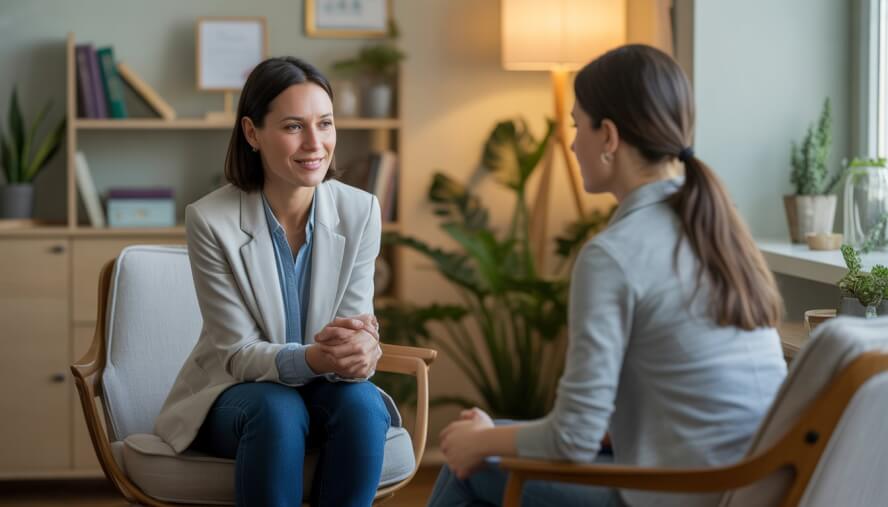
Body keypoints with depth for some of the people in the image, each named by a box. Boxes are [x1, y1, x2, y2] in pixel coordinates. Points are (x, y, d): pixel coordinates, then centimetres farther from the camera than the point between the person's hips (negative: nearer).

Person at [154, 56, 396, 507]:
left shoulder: (360, 211, -9)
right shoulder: (210, 220, -18)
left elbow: (356, 329, -10)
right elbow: (239, 353, -17)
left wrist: (362, 350, -37)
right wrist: (313, 358, -39)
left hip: (323, 390, 2)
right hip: (234, 392, -2)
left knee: (361, 403, -30)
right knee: (277, 410, -34)